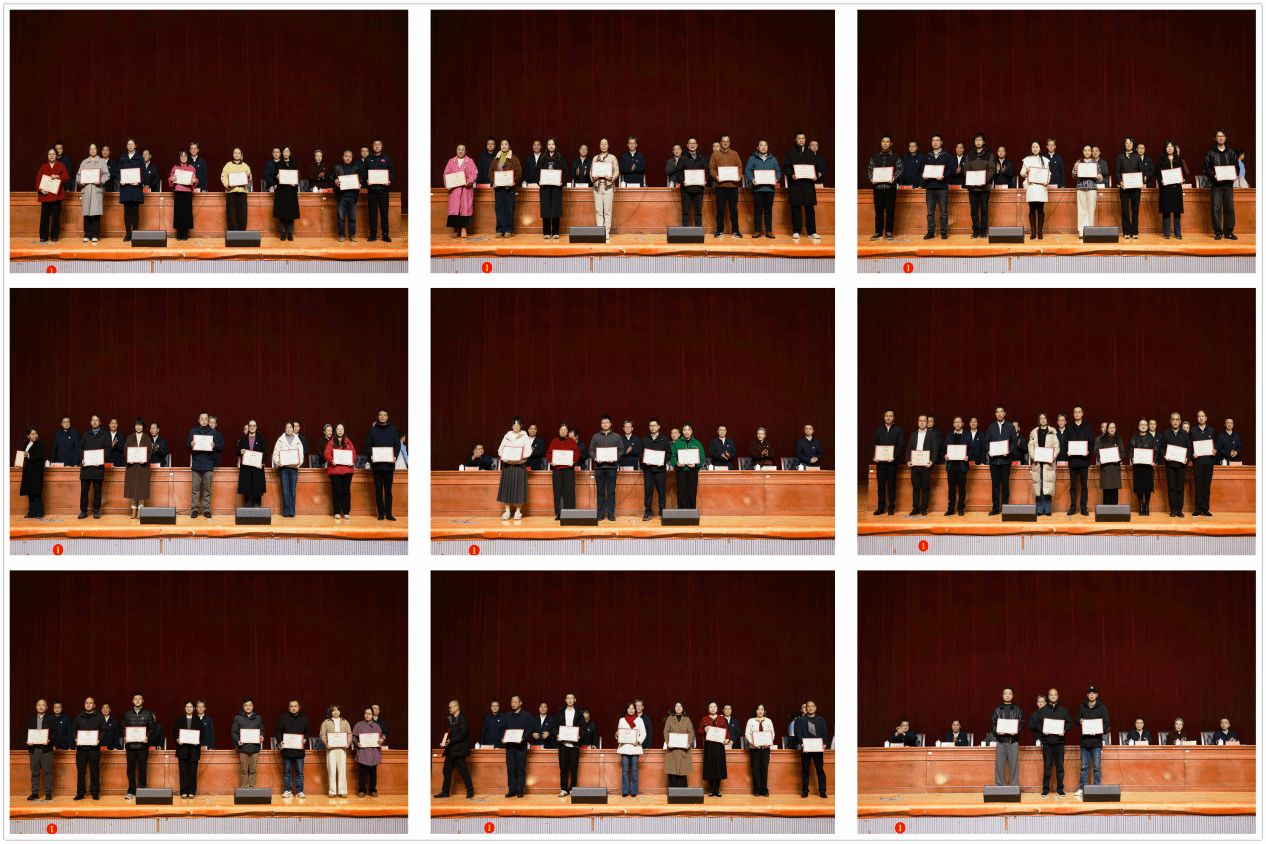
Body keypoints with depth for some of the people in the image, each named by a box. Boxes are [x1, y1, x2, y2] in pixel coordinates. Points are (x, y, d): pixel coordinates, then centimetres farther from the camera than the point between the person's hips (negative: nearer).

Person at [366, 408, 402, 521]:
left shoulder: (393, 430, 9)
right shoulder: (373, 430, 8)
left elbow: (397, 445, 8)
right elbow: (368, 445, 8)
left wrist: (394, 456, -9)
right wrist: (371, 455, -11)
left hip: (389, 465, 0)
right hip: (377, 465, 0)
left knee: (388, 490, 2)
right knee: (378, 490, 1)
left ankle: (388, 513, 4)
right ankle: (381, 513, 5)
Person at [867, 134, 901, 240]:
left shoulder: (896, 157, 8)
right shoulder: (875, 157, 13)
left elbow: (899, 170, 2)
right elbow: (870, 169, 11)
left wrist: (894, 178, -17)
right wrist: (871, 179, -8)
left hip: (890, 187, -2)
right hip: (877, 187, 2)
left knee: (890, 210, -1)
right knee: (878, 210, 3)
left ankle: (888, 232, 7)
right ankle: (878, 232, 9)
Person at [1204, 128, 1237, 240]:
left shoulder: (1231, 153, 12)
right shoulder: (1211, 153, 5)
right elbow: (1207, 168, 3)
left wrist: (1234, 176, -5)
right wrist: (1213, 175, -16)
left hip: (1228, 184, 2)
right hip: (1216, 184, -2)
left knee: (1229, 208, 0)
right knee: (1216, 209, -4)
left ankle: (1229, 232, 7)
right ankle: (1218, 232, 2)